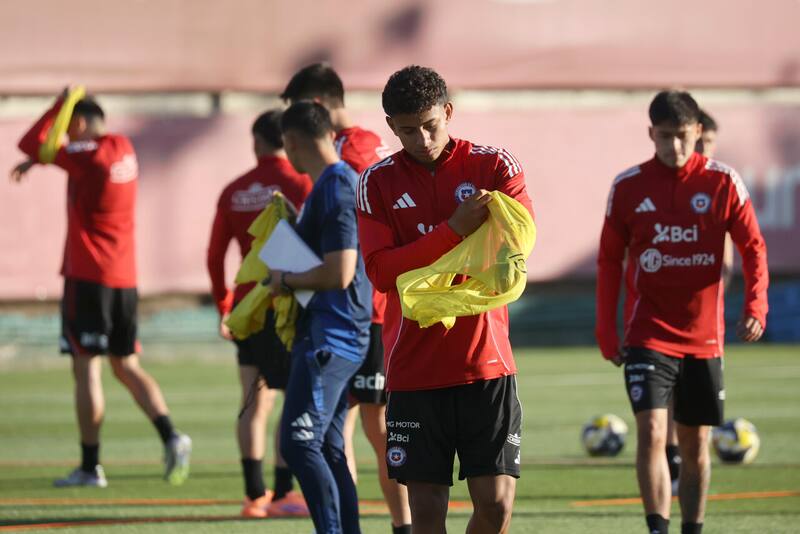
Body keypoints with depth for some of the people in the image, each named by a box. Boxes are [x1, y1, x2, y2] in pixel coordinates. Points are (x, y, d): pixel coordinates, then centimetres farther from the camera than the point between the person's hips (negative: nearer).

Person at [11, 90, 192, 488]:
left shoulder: (88, 155, -13)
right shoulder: (123, 149, 11)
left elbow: (31, 143, -8)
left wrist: (58, 105, 1)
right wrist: (35, 160, 23)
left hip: (88, 276, -7)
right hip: (125, 279, 7)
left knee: (86, 367, -3)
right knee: (128, 367, 12)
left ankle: (90, 466, -3)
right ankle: (170, 436, -8)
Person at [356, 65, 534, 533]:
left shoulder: (494, 165, 3)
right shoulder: (377, 182, 5)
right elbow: (382, 271, -6)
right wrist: (453, 230, -18)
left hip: (487, 359, 0)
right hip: (415, 367, 0)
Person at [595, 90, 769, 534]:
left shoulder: (722, 182, -2)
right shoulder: (628, 187, -1)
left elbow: (752, 247, 1)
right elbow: (609, 260, 6)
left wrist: (755, 305, -14)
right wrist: (606, 330, 2)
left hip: (703, 337, 2)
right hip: (648, 336, -2)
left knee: (696, 444, 10)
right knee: (651, 430, -18)